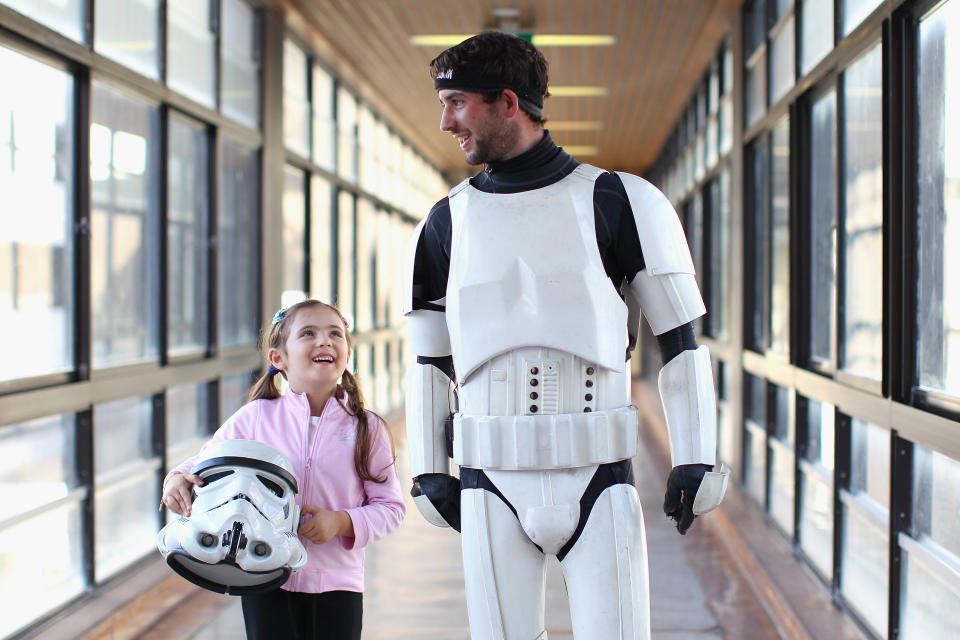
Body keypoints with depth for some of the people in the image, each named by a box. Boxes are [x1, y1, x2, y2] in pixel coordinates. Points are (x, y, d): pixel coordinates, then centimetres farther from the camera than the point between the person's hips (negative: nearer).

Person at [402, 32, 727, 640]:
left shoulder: (618, 202, 0)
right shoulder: (448, 222, 10)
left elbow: (681, 338, 2)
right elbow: (430, 355, 16)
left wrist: (695, 458, -1)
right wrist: (429, 470, 12)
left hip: (597, 477, -2)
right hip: (493, 484, 3)